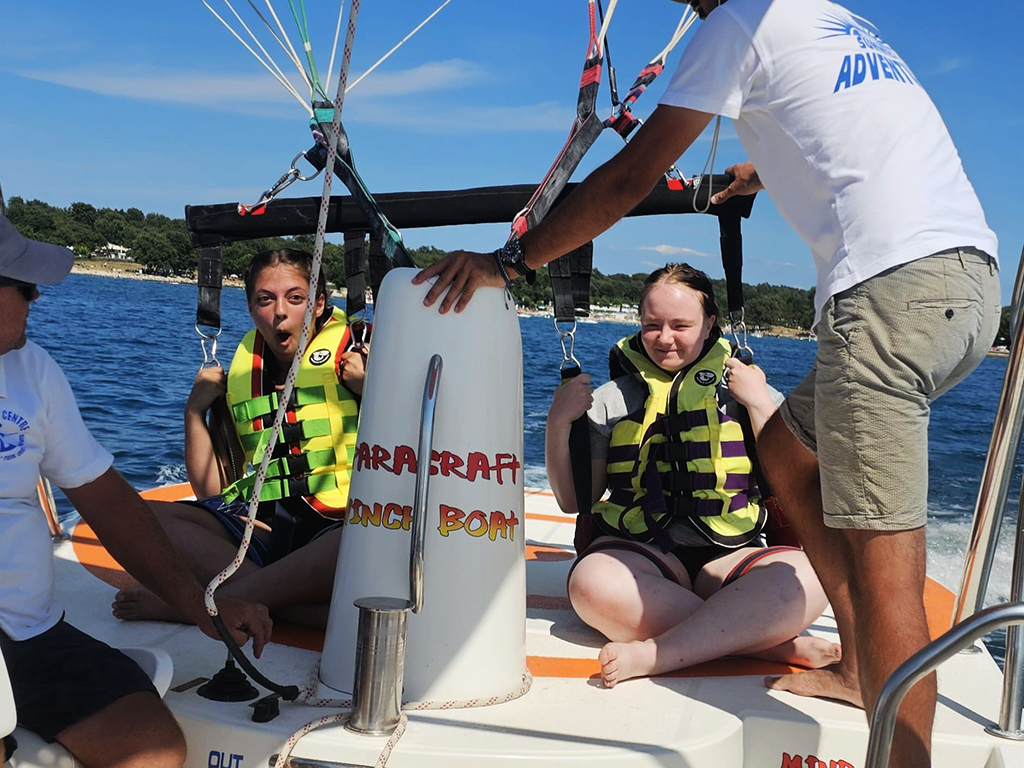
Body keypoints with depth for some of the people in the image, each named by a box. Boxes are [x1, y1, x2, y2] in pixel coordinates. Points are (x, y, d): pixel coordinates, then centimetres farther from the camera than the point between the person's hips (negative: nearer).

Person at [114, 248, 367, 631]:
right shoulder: (238, 376, 14)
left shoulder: (353, 353, 4)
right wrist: (195, 411, 6)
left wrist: (369, 390, -12)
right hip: (259, 528, 4)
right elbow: (212, 492, 13)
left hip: (336, 529, -3)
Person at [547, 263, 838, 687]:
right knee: (593, 582, -35)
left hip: (729, 555, 0)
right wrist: (558, 423, -3)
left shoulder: (751, 390, 12)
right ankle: (774, 642, -27)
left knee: (804, 576, -31)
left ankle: (654, 654, -31)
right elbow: (573, 500, 11)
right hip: (640, 552, 0)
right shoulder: (612, 400, 13)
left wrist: (761, 405, -6)